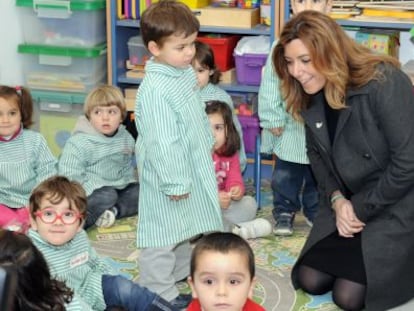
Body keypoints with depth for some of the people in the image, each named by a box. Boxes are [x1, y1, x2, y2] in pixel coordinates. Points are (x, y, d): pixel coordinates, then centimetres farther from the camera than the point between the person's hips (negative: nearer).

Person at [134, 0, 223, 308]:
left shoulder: (186, 72, 0)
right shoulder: (156, 90, -30)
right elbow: (162, 143, -28)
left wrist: (207, 144, 25)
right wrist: (175, 181, -24)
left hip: (192, 166, 10)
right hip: (170, 173, -10)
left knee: (185, 223, 26)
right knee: (163, 231, 2)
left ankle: (182, 269, 46)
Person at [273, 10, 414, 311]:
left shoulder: (385, 83, -24)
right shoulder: (310, 96, -1)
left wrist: (361, 209, -15)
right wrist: (336, 199, -8)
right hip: (349, 202, 7)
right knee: (310, 280, -1)